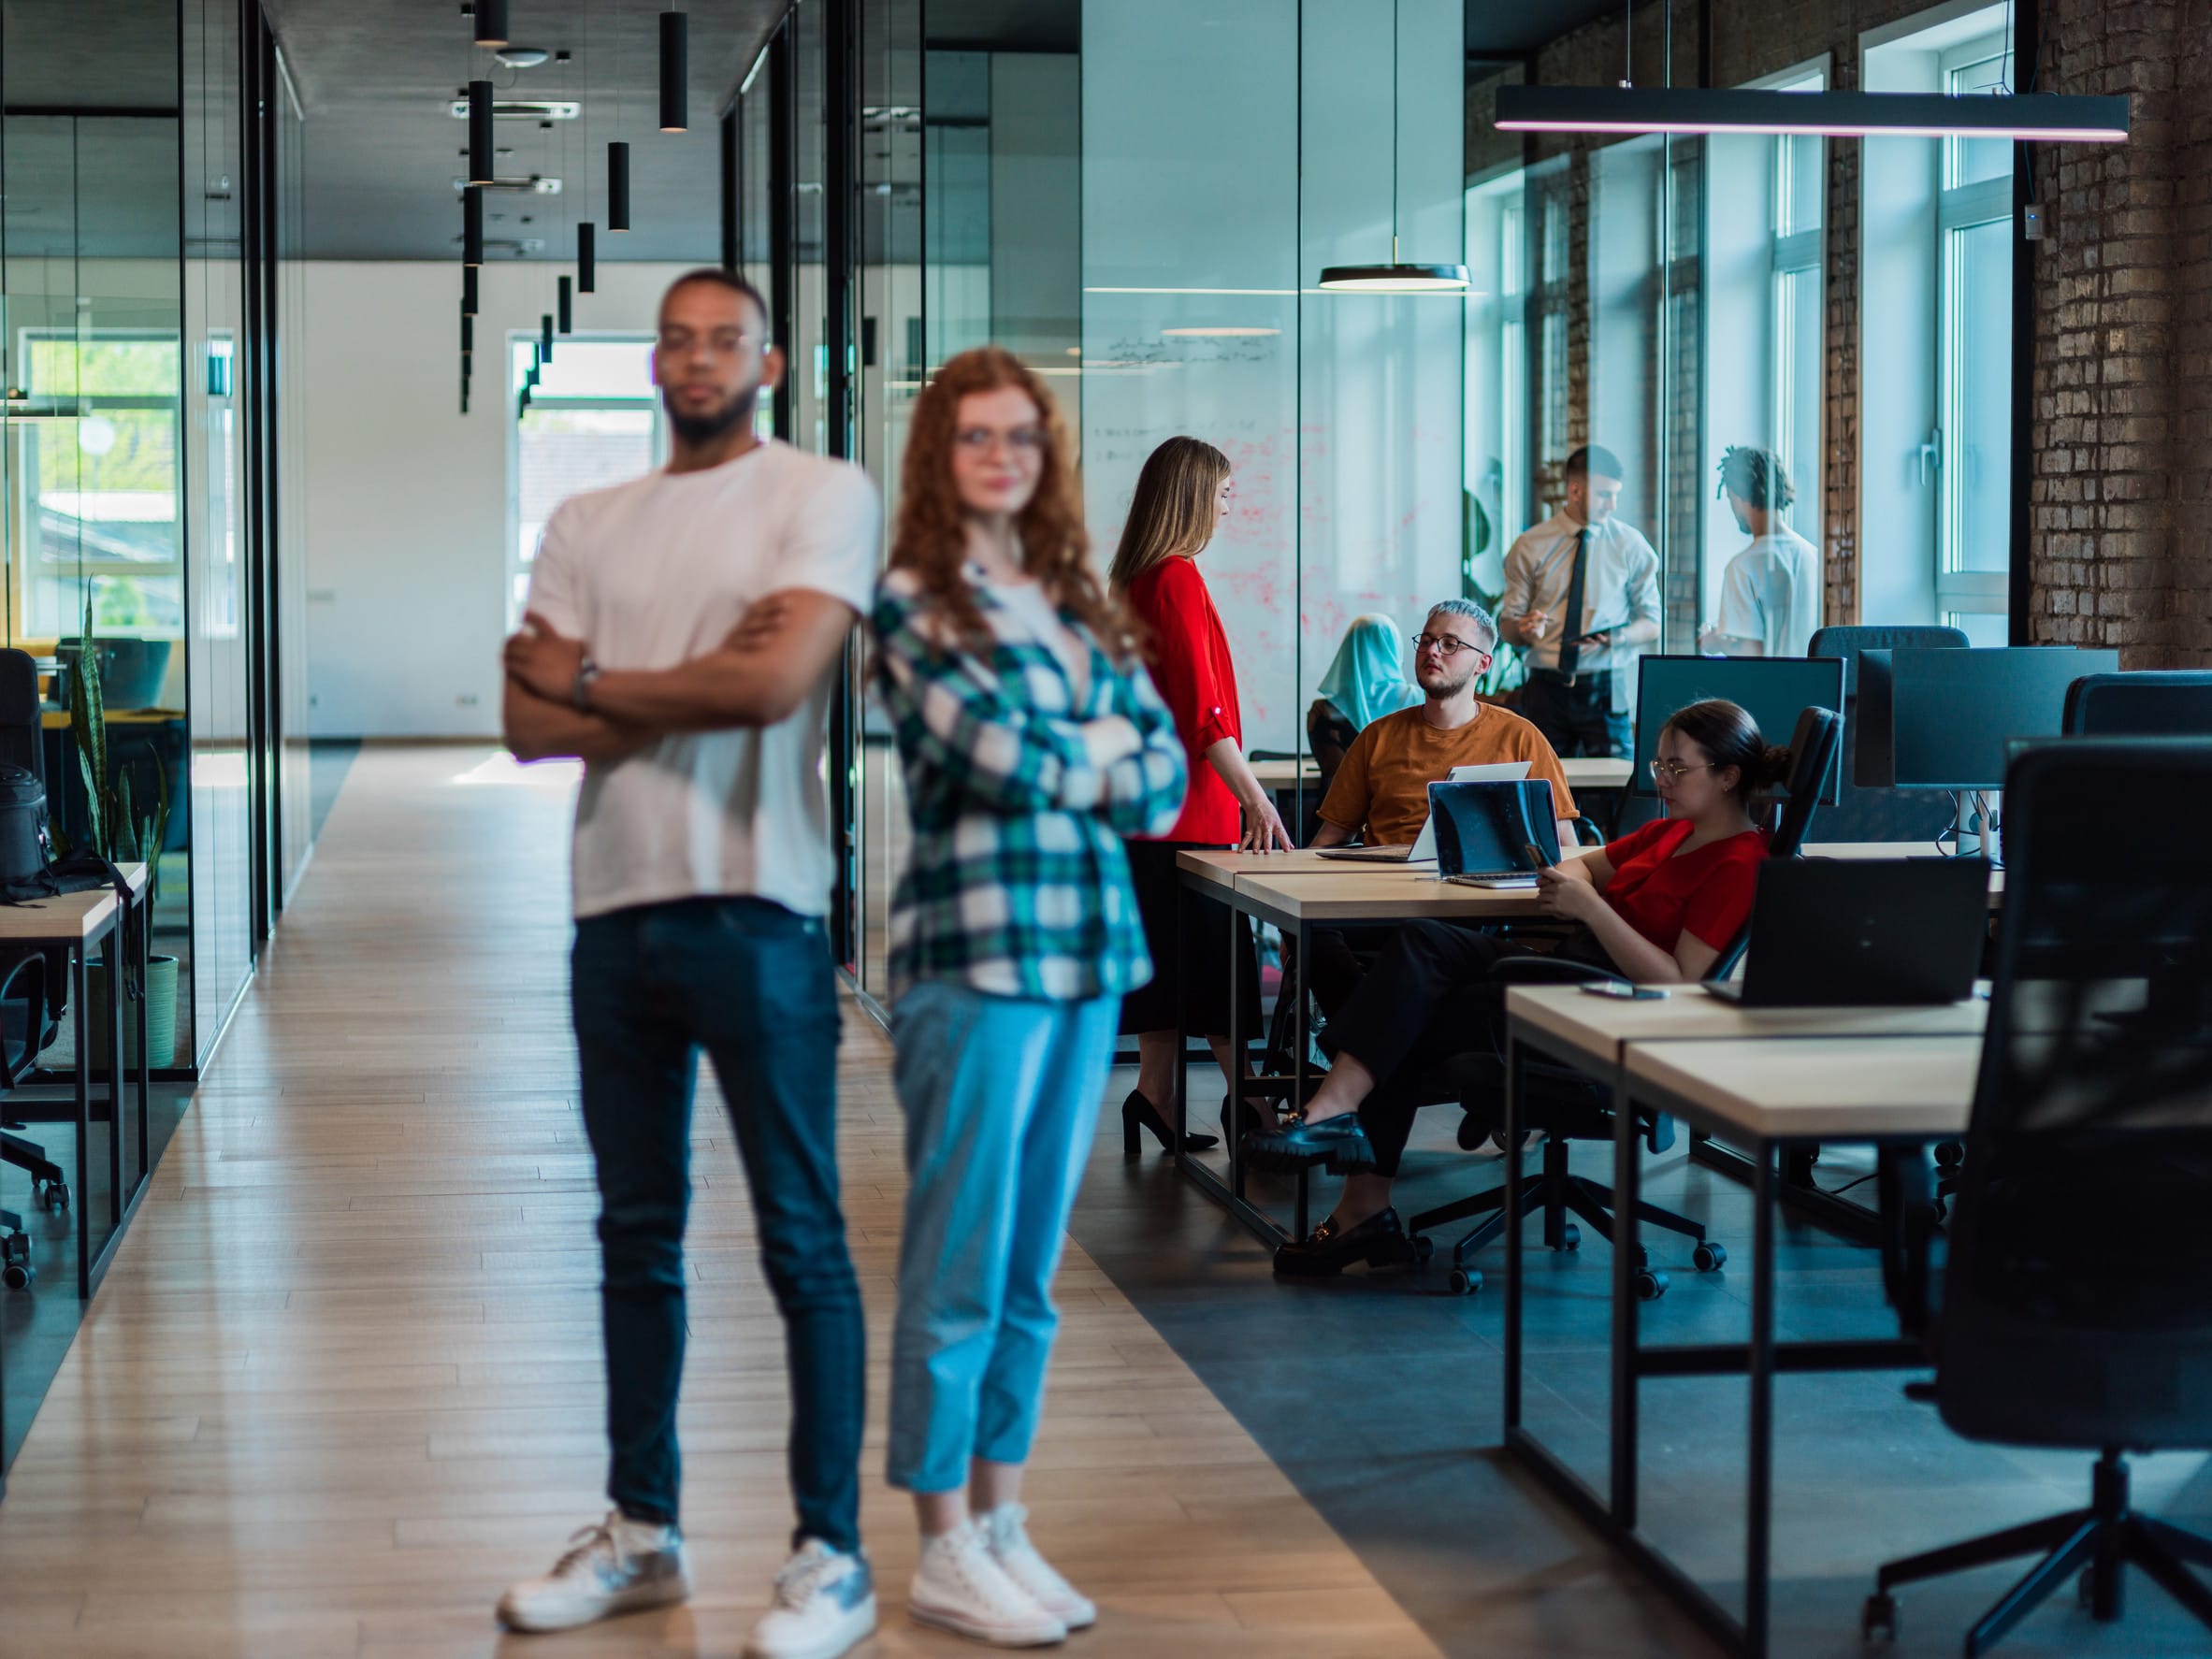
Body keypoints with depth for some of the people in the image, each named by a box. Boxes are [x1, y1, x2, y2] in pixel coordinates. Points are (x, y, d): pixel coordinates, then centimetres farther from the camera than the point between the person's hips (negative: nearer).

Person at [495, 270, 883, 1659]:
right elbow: (531, 727, 3)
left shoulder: (826, 494, -2)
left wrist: (592, 679, -4)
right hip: (616, 910, 6)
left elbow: (774, 682, -17)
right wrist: (696, 684, -10)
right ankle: (642, 1531, 25)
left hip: (754, 911, -5)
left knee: (801, 1241, -1)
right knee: (638, 1234, 14)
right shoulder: (588, 526, 13)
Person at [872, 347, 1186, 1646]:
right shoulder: (913, 601, -4)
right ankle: (947, 1554, 7)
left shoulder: (1081, 604, 15)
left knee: (1034, 1272, 12)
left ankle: (1006, 1528, 21)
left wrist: (1051, 759, -7)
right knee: (961, 1271, -1)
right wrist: (1104, 758, 2)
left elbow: (1167, 781, 8)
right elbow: (995, 758, -15)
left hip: (1091, 953, 7)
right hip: (976, 955, -6)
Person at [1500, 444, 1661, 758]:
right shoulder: (1530, 547, 5)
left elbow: (1652, 624, 6)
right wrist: (1525, 629, -17)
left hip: (1606, 689, 0)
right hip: (1547, 688, 0)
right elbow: (1508, 626, 7)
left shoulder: (1631, 546, 5)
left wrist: (1617, 637, -15)